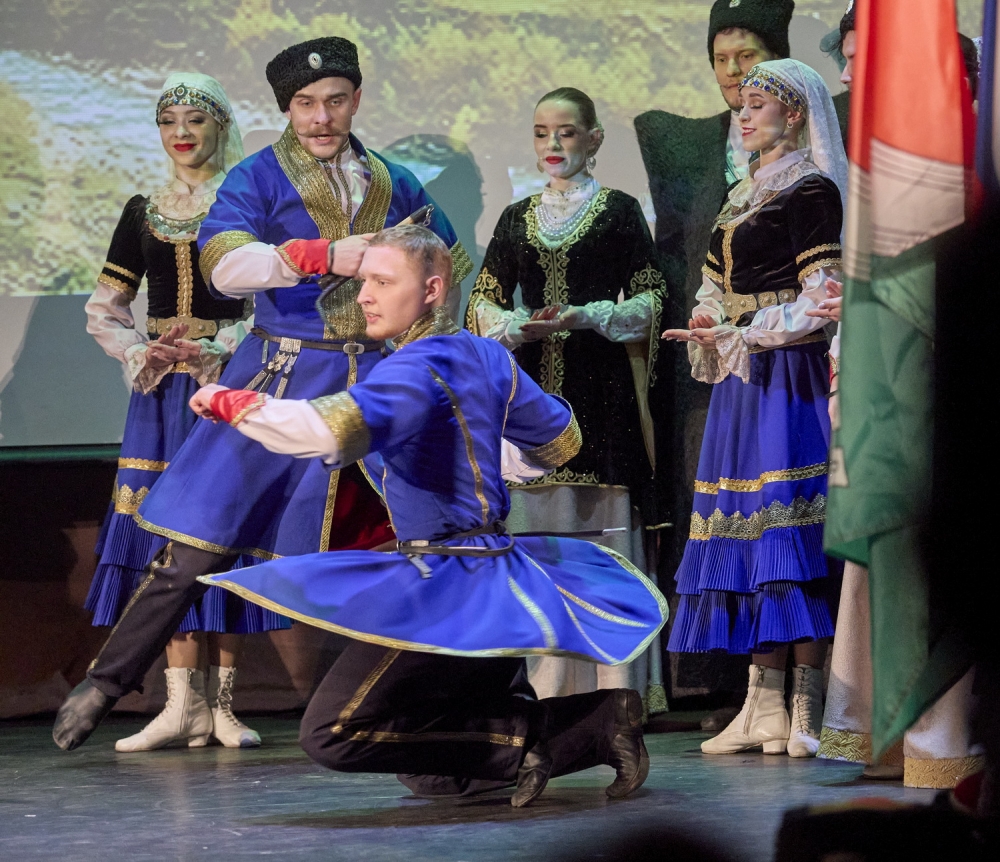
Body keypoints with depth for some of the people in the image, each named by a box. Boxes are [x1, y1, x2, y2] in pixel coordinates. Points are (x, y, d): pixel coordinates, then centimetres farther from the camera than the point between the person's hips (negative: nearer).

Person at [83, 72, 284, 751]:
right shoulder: (144, 213, 13)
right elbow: (103, 310, 15)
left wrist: (214, 351, -14)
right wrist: (141, 353, -3)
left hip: (229, 384, -4)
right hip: (163, 390, 4)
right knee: (168, 531, -3)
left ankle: (221, 700, 0)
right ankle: (183, 703, -3)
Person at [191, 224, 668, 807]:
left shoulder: (417, 370, -17)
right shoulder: (486, 356, 9)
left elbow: (334, 431, -35)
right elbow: (560, 441, 21)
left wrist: (233, 403, -23)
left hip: (447, 589, -9)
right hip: (496, 573, 9)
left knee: (332, 733, -11)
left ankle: (523, 739, -13)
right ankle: (598, 720, 7)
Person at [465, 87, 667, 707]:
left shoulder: (619, 210, 5)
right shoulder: (517, 219, 16)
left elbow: (650, 300, 2)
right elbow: (484, 301, 15)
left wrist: (587, 317, -12)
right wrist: (516, 326, -5)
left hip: (602, 387, -3)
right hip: (535, 384, 3)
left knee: (606, 523, -8)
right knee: (541, 527, 0)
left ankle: (614, 686, -6)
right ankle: (551, 689, 4)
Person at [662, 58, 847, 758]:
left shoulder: (811, 189, -5)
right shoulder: (745, 195, 21)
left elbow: (819, 296, -13)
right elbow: (716, 285, 24)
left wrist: (735, 335, -16)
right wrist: (707, 321, 2)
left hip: (787, 373, -8)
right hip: (740, 382, 9)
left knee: (789, 525, -12)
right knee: (748, 527, 3)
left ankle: (806, 710, -13)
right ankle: (764, 706, 3)